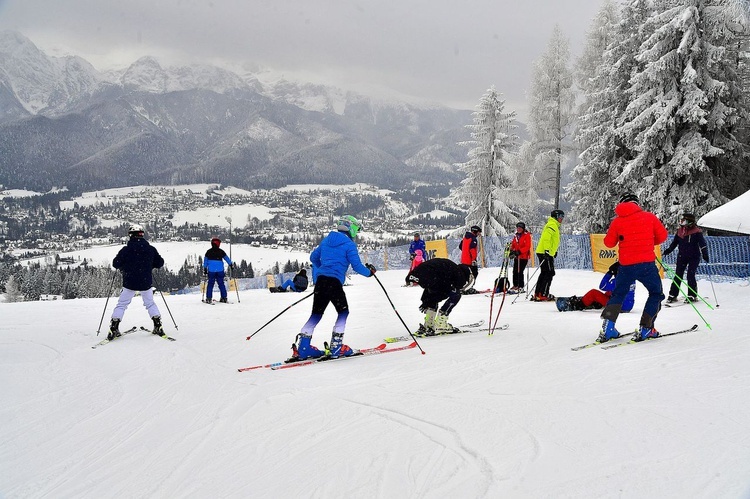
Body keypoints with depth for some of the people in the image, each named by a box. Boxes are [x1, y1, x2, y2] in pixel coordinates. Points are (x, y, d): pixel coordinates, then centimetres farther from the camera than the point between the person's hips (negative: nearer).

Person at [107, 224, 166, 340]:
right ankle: (158, 325, 11)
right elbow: (160, 263, 6)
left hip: (129, 283, -2)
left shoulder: (126, 250, -9)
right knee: (150, 303, 19)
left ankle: (114, 328, 0)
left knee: (121, 304, 9)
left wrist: (122, 267, 14)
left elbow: (116, 264, -7)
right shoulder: (151, 249, -2)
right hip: (146, 283, 2)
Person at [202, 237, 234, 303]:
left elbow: (205, 261, 5)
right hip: (220, 270, 0)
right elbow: (227, 258, 7)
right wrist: (231, 265, 19)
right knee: (221, 284, 7)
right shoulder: (221, 251, 1)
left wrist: (205, 269, 11)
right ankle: (224, 298, 6)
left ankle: (208, 298, -3)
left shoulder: (208, 252, 2)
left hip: (211, 271, 0)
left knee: (210, 284, 3)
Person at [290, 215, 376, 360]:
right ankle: (336, 347, 2)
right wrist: (369, 272, 13)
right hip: (335, 282, -6)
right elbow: (357, 266, -6)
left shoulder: (326, 240, 18)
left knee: (316, 313, 12)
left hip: (320, 279, 6)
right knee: (343, 312, 9)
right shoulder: (349, 245, -2)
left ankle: (302, 346, 4)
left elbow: (314, 257, 27)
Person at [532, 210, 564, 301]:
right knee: (549, 273, -9)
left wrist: (554, 251, 32)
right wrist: (547, 250, -30)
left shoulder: (554, 226, 23)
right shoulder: (552, 225, -10)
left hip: (546, 253, 11)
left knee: (544, 273, 13)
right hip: (544, 253, -11)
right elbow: (546, 238, -23)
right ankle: (543, 295, -10)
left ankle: (537, 294, 15)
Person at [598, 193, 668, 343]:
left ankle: (608, 326, 1)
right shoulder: (649, 217, 2)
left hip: (626, 265, 2)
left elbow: (609, 243, 9)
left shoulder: (617, 221, 4)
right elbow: (662, 236, 7)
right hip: (646, 263, -2)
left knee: (618, 294, 19)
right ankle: (645, 328, 4)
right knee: (656, 294, 15)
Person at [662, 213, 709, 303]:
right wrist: (668, 250, 6)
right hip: (682, 256, 5)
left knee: (690, 275, -10)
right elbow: (675, 242, 17)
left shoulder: (696, 232, -11)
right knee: (678, 275, 1)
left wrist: (705, 254, -25)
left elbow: (703, 244, -14)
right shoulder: (680, 231, 5)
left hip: (694, 257, -5)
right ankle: (673, 295, 6)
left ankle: (692, 295, 1)